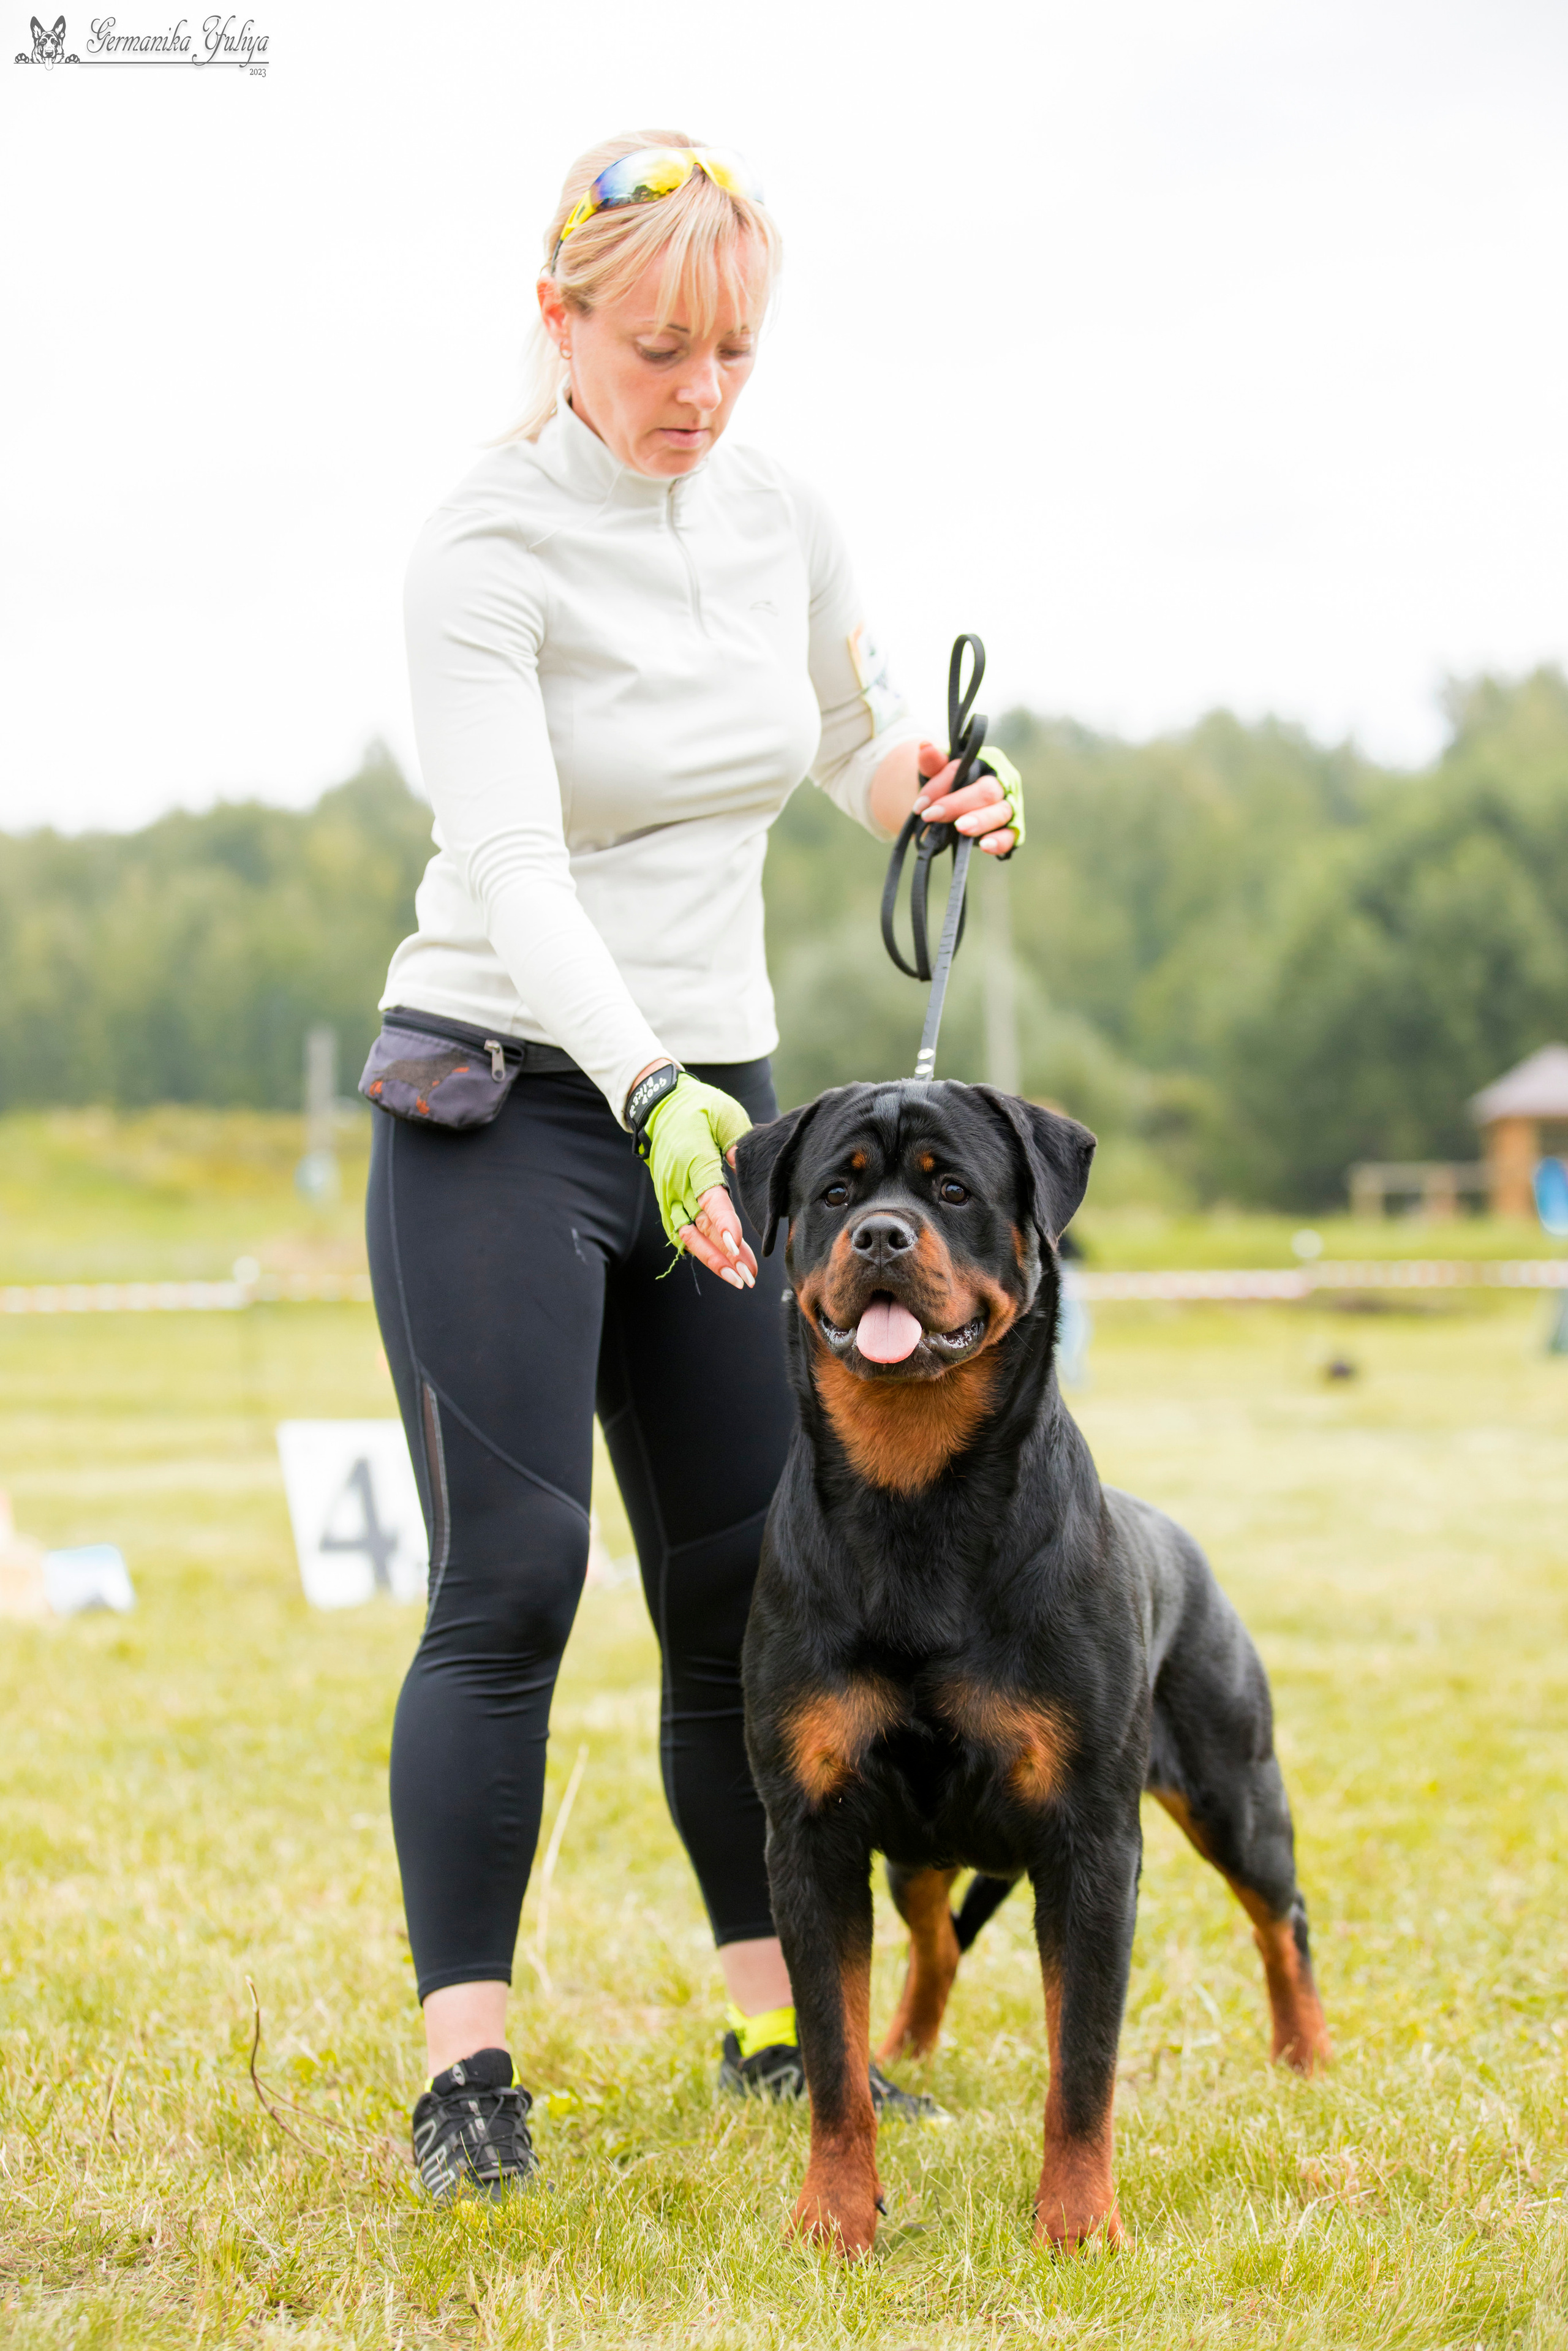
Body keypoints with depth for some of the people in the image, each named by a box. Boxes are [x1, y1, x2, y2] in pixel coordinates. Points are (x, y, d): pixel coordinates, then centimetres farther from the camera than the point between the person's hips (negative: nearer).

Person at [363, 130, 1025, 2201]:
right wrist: (651, 1094, -40)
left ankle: (777, 2021, 20)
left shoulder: (781, 516, 4)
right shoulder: (487, 550, -15)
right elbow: (510, 867, -26)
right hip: (500, 1102, -6)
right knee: (511, 1587, -11)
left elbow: (857, 735, 21)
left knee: (749, 1584, 8)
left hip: (714, 1100, 6)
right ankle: (465, 2066, -4)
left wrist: (930, 789, -3)